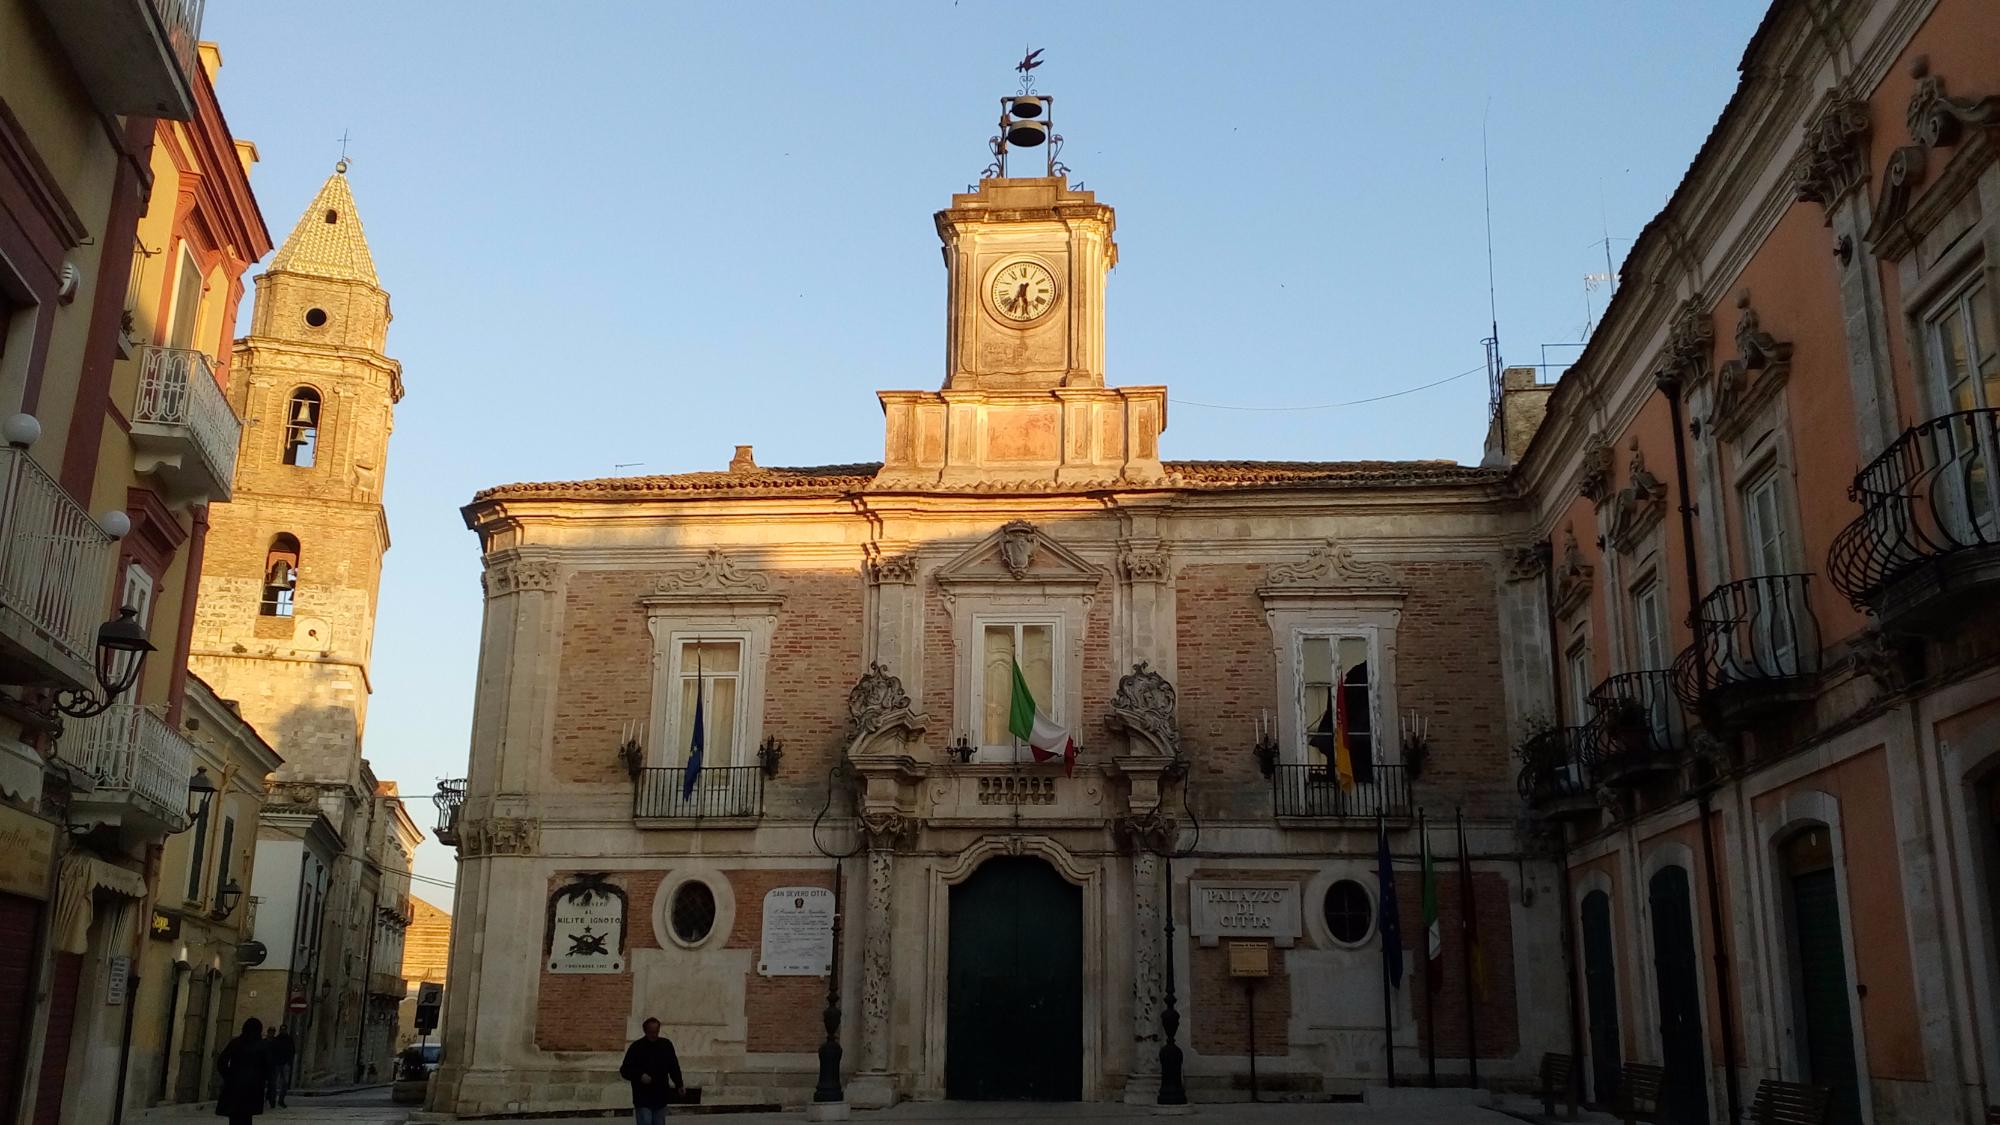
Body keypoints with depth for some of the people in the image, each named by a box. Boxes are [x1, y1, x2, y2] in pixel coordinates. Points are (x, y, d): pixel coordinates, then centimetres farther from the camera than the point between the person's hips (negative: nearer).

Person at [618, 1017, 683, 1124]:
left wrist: (679, 1085, 4)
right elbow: (624, 1070, -6)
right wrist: (640, 1076, -22)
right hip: (643, 1100, -4)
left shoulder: (666, 1045, 3)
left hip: (661, 1098, 4)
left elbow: (674, 1067, 13)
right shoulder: (636, 1047, -9)